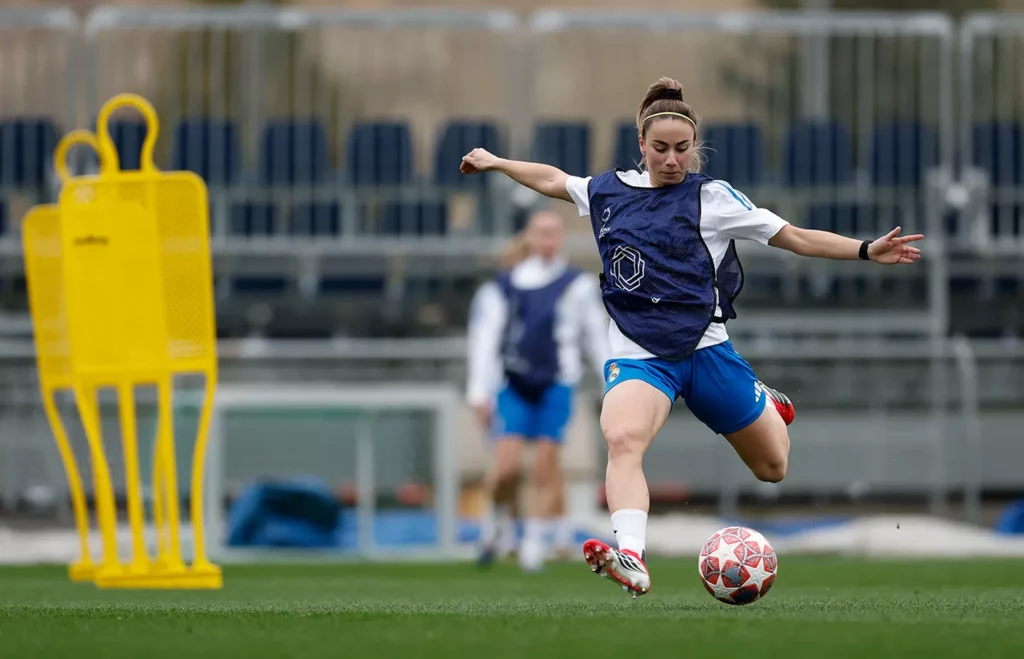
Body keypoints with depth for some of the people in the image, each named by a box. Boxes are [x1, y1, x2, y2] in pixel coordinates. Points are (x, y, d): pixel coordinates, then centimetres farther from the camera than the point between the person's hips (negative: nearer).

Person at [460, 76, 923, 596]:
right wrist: (495, 163, 37)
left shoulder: (711, 197, -2)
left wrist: (867, 251, -10)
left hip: (704, 348, -1)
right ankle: (631, 559, -48)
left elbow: (797, 238, -1)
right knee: (622, 439, -33)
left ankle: (768, 408, 47)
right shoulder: (609, 191, 8)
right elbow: (553, 180, 29)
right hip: (637, 355, 1)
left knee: (772, 468, 11)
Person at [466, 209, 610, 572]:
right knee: (507, 465, -13)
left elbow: (598, 337, 12)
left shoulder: (578, 286, 6)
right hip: (513, 387, -1)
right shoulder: (503, 286, 4)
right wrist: (479, 391, -2)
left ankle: (536, 543, 5)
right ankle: (496, 519, 15)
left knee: (546, 466, -5)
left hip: (555, 386, 1)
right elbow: (485, 339, 3)